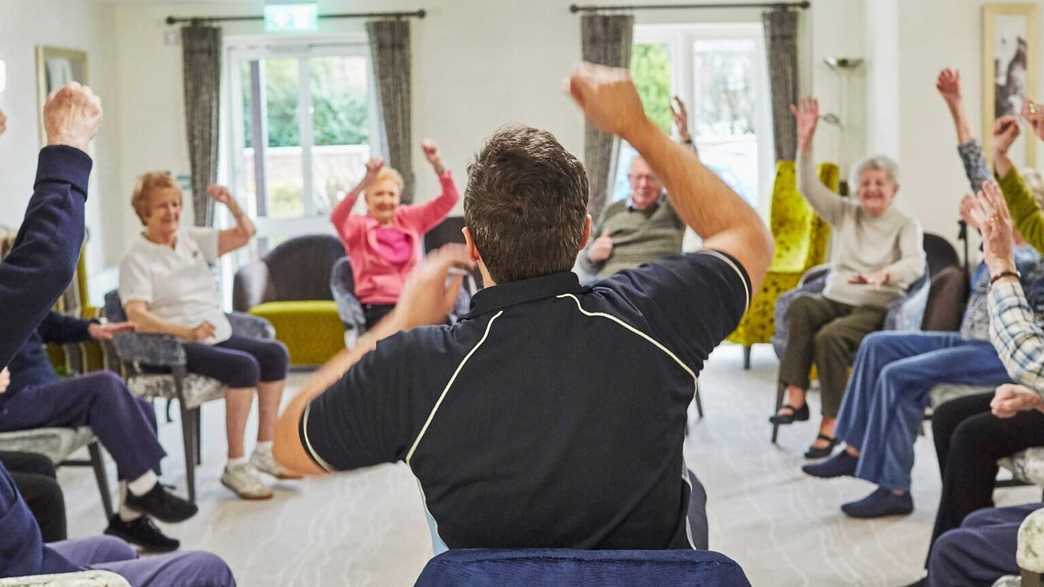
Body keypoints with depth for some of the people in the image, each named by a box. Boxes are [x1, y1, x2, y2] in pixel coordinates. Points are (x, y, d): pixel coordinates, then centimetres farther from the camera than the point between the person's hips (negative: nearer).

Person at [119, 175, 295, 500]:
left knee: (275, 354, -12)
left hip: (219, 337, 7)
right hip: (176, 347, -7)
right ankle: (235, 467, -24)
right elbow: (136, 316, -20)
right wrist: (188, 332, -33)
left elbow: (245, 234, 12)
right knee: (244, 366, -29)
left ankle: (264, 452, -5)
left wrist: (232, 204, -7)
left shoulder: (192, 238, 12)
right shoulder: (136, 259, -7)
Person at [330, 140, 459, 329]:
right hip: (378, 307, -3)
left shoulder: (410, 218, 15)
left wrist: (437, 165, -10)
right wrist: (365, 182, -31)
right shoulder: (359, 226, 5)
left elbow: (449, 199, 8)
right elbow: (337, 217, -18)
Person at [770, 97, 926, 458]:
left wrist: (884, 275, -36)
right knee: (800, 307, -32)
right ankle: (796, 398, -37)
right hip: (834, 299, 4)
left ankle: (831, 422, -29)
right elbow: (808, 187, 3)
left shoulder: (906, 224, 5)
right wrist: (805, 141, -9)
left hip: (876, 307, -4)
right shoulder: (845, 214, 15)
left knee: (830, 336, -35)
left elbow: (916, 264, -14)